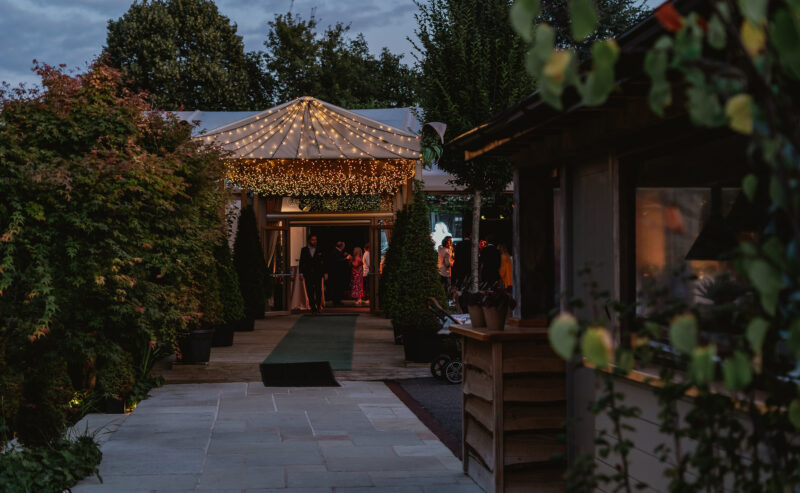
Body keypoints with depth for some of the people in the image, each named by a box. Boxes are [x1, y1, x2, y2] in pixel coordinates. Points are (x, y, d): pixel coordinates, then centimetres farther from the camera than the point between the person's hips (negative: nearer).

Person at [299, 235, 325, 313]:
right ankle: (313, 308, 6)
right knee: (310, 292, 1)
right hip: (308, 274, 1)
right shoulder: (304, 250, 9)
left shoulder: (319, 251, 7)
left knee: (318, 291, -5)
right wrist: (301, 273, -1)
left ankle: (318, 307, 2)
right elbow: (302, 262, 8)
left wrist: (325, 273, -3)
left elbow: (323, 262, 5)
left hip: (318, 274, -1)